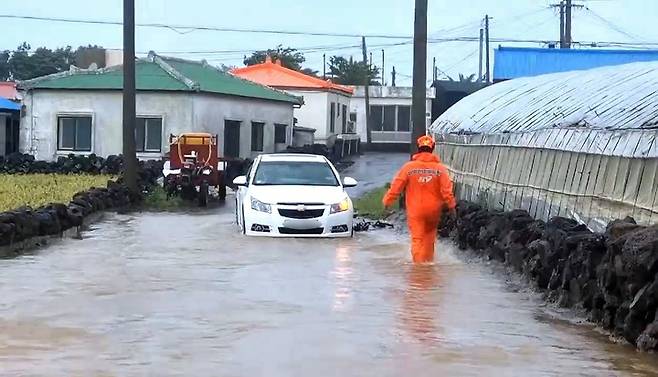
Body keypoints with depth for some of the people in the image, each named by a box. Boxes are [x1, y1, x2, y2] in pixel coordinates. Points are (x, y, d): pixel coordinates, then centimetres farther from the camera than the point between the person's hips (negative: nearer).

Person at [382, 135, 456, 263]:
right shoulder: (439, 167, -2)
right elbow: (446, 189, -6)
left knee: (417, 239, -1)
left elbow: (397, 186, -2)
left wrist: (387, 201, 8)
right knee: (429, 236, 20)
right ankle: (428, 261, 23)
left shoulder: (409, 166, -4)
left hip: (415, 210, -2)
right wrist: (451, 206, 1)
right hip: (433, 210, 2)